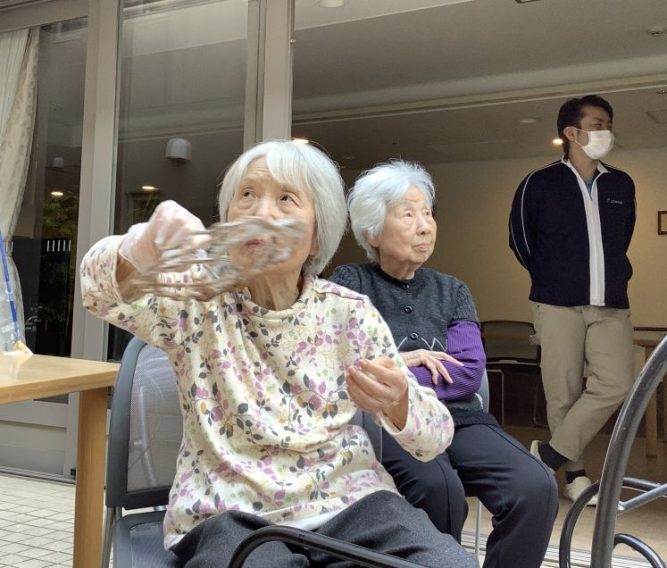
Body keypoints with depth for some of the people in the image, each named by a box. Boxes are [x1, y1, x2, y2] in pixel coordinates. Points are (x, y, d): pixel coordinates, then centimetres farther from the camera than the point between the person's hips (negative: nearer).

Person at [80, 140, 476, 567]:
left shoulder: (350, 313, 4)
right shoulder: (199, 297, 1)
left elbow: (437, 435, 3)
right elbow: (103, 289, -19)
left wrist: (396, 401, -21)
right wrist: (140, 253, -43)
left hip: (349, 502, 2)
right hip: (230, 513, -1)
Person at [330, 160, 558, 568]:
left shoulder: (452, 290, 17)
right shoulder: (350, 283, 7)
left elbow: (469, 371, 2)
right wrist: (398, 360, -5)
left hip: (456, 416, 4)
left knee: (536, 489, -24)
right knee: (439, 488, -34)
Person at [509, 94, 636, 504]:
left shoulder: (622, 185, 11)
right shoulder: (540, 184, -1)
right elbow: (521, 240, 9)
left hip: (611, 306, 4)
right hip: (559, 305, -3)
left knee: (616, 384, -11)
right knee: (564, 391, 0)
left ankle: (551, 453, 4)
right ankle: (574, 473, 15)